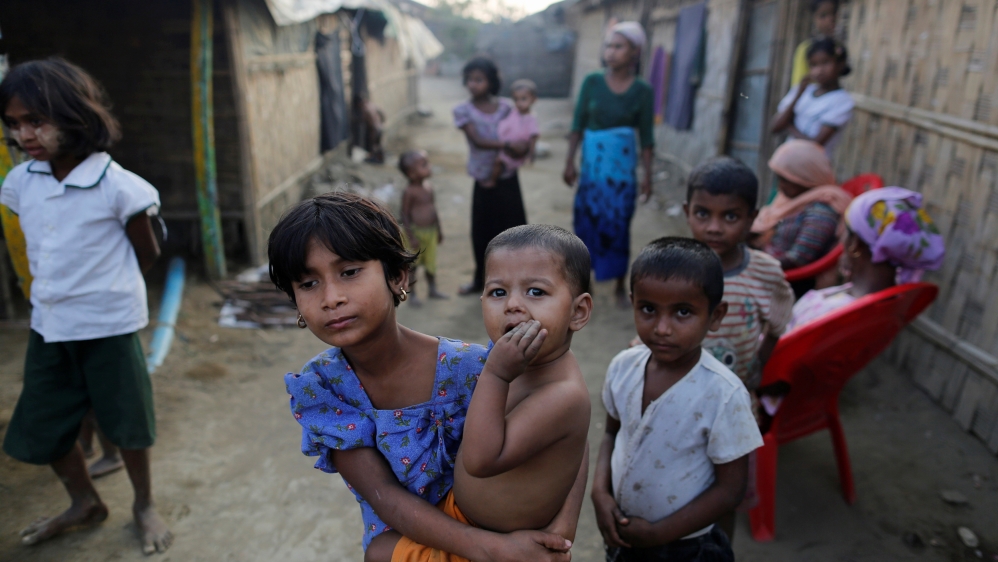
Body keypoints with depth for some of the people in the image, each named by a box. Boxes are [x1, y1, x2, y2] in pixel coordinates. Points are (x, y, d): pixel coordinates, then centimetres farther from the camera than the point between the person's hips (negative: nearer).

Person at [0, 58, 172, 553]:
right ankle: (85, 502, 38)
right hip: (47, 326, 6)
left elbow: (147, 253, -5)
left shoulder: (116, 185, -16)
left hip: (108, 326, -5)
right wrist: (61, 289, 5)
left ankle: (144, 504, 32)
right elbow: (41, 252, 15)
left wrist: (105, 288, 5)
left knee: (125, 423, 9)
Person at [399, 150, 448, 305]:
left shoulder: (429, 187, 4)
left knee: (431, 262, 17)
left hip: (431, 232, 7)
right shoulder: (409, 192, -17)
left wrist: (439, 229, 17)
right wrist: (411, 237, -19)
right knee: (413, 264, 6)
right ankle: (412, 294, 19)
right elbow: (405, 215, -16)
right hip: (416, 232, -7)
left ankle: (433, 289, 33)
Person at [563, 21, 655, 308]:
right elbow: (578, 125, 1)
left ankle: (620, 285, 20)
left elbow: (647, 137, -2)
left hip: (623, 166, -1)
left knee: (618, 225, 4)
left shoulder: (643, 90, -5)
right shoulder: (592, 82, -2)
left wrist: (648, 174, -3)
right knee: (586, 220, 6)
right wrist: (570, 162, -1)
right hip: (592, 162, 1)